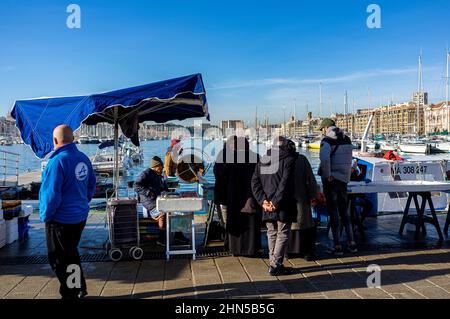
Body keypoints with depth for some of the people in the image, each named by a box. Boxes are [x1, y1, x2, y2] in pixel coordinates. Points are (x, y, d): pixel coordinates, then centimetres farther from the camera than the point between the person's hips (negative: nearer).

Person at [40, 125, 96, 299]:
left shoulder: (57, 161, -23)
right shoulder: (84, 158, -1)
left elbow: (51, 194, -23)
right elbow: (91, 185, 9)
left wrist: (45, 215, -7)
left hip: (61, 219, -7)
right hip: (80, 216, 8)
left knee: (60, 259, 9)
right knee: (71, 253, 24)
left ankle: (71, 294, 21)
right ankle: (80, 288, 37)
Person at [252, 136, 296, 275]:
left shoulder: (263, 160, 11)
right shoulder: (289, 160, -7)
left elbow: (255, 182, 4)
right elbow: (285, 183, -18)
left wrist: (262, 200, -2)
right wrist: (276, 202, -15)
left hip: (267, 204, 5)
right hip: (283, 206, -5)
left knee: (272, 234, 15)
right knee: (283, 234, 3)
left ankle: (273, 263, 20)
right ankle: (275, 265, 2)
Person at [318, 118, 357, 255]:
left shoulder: (327, 140, -12)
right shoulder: (347, 139, 9)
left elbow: (324, 157, -30)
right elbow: (348, 160, 12)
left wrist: (327, 174, -20)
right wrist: (347, 176, 15)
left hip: (331, 180, -6)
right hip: (344, 179, 6)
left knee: (333, 212, 1)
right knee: (344, 211, 16)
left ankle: (337, 246, 6)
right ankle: (351, 243, 18)